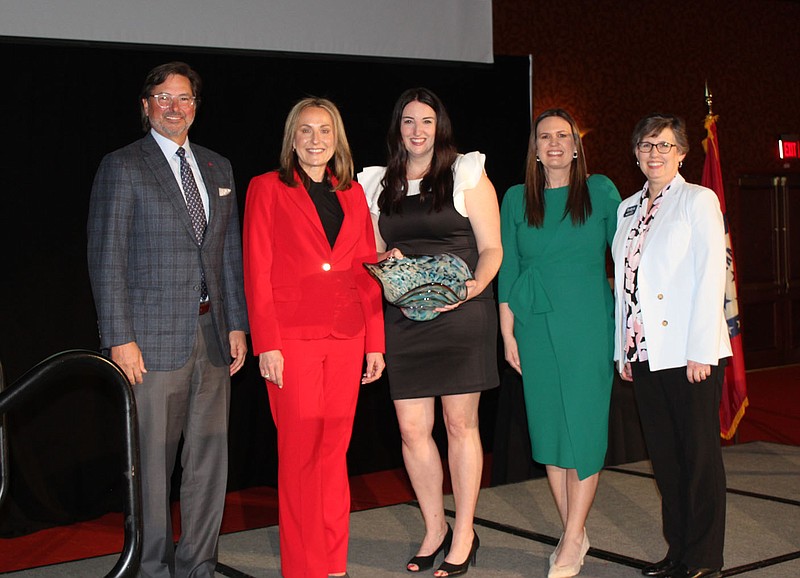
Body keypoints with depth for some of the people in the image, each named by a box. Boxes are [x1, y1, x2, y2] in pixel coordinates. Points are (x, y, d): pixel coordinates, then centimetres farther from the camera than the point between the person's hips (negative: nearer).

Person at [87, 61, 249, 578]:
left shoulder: (218, 167, 15)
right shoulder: (122, 167, -2)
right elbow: (107, 259, -6)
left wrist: (237, 324, 9)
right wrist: (120, 338, -12)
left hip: (212, 335, 5)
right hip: (155, 337, -5)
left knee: (210, 456, 8)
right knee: (153, 460, 1)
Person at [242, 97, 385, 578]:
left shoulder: (352, 194, 14)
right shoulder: (268, 189, 3)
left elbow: (367, 272, 13)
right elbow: (257, 272, -3)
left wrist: (375, 342, 7)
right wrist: (266, 344, -10)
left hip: (346, 339, 4)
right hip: (293, 338, -4)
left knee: (334, 449, 8)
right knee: (301, 452, 0)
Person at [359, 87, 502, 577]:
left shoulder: (467, 175, 2)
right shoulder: (378, 184, 13)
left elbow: (491, 249, 0)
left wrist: (473, 288, -18)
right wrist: (387, 264, -4)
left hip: (461, 313, -3)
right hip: (403, 316, 4)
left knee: (460, 424, 1)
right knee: (412, 430, 2)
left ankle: (464, 535, 14)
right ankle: (435, 529, 21)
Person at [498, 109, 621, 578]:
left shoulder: (600, 191, 2)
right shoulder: (517, 199, 8)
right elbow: (508, 269, 9)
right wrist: (508, 332, 5)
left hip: (588, 323, -3)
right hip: (536, 325, 3)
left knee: (584, 426, -4)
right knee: (549, 428, 6)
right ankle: (575, 534, 18)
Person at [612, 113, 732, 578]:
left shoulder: (698, 200, -2)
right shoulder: (629, 209, 15)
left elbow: (711, 275, -9)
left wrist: (700, 350, -14)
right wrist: (623, 349, 10)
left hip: (688, 352, -6)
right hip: (645, 351, 6)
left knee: (699, 452, 1)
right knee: (663, 453, 10)